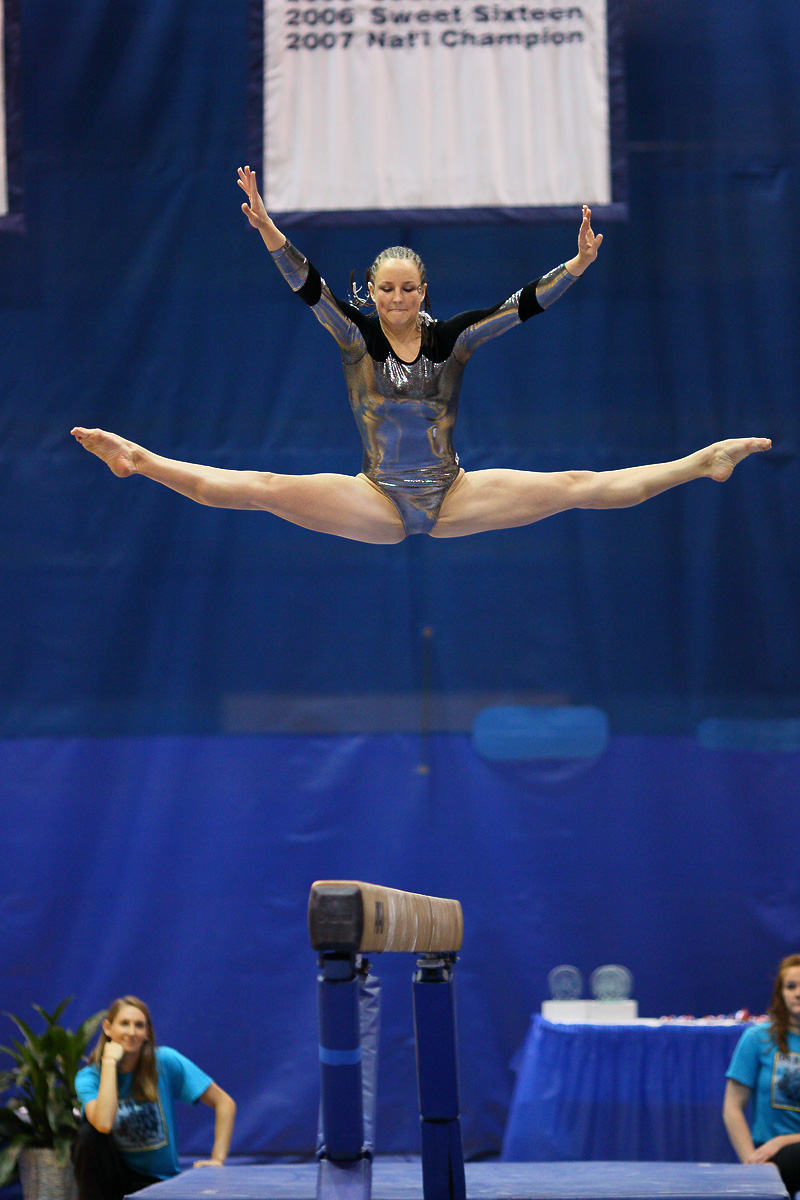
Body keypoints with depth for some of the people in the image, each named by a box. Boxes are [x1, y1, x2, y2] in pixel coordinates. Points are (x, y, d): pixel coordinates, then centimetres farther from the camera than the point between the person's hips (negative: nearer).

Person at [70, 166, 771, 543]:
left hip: (452, 498, 1)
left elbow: (523, 305, -8)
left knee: (578, 488, -8)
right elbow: (308, 286, -15)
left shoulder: (450, 338, 1)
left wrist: (577, 267, -22)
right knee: (265, 490, -18)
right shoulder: (357, 336, -1)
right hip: (378, 503, -1)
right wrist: (269, 234, -31)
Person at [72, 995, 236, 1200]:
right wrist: (109, 1062, -26)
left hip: (159, 1180, -1)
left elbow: (224, 1103, -5)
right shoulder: (88, 1077, -11)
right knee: (89, 1135, -29)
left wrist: (217, 1160, -13)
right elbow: (103, 1123, -33)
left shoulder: (165, 1062, -9)